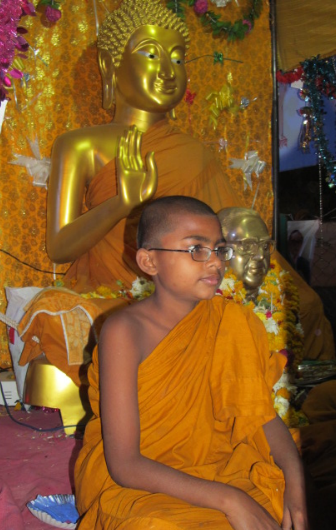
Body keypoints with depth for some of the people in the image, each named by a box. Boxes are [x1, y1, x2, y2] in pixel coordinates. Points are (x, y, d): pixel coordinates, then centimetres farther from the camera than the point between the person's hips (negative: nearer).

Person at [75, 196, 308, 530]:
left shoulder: (226, 321, -4)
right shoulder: (124, 331, -20)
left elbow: (259, 412, 5)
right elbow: (124, 465, -22)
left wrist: (293, 475, -15)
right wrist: (227, 499, -29)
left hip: (206, 471, 4)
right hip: (129, 485, -4)